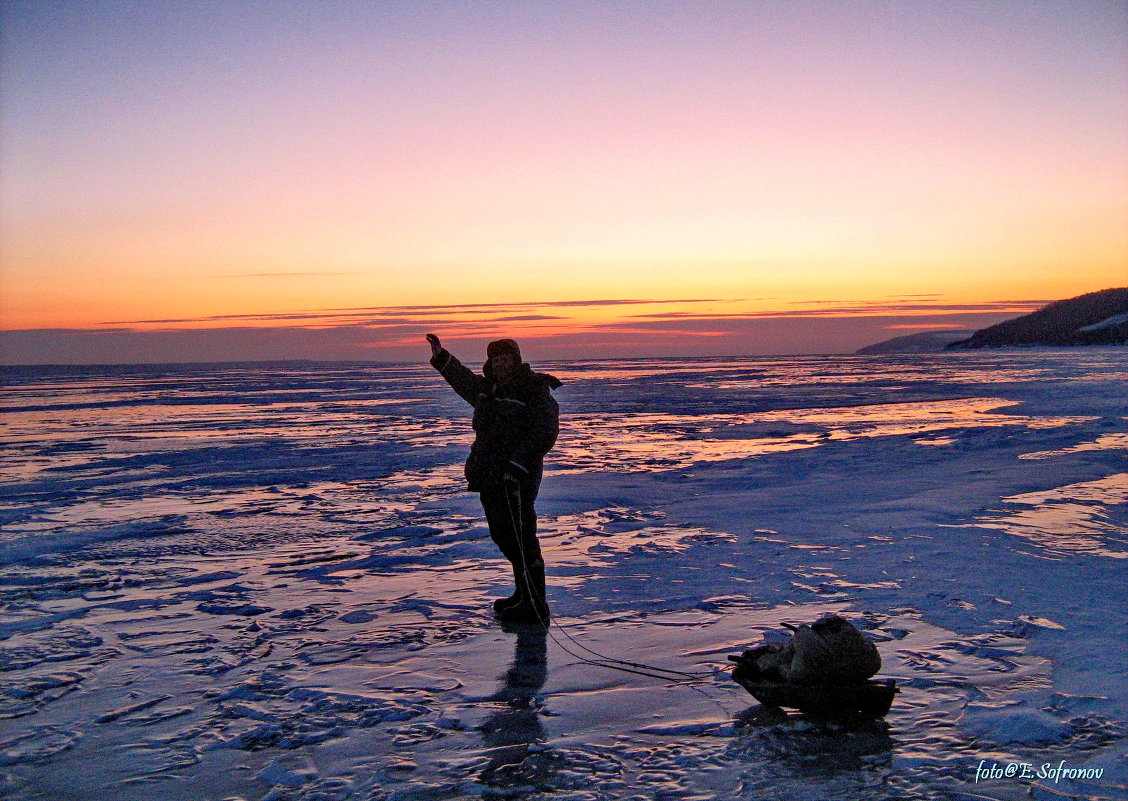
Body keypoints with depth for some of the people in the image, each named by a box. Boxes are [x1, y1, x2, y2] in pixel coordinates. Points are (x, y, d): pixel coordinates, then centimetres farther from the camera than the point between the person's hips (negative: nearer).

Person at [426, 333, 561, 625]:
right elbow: (464, 380, 37)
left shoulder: (535, 390, -8)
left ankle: (534, 607, -5)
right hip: (490, 477, 9)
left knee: (519, 540, -10)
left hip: (514, 479, -9)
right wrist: (441, 357, 38)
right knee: (504, 537, 15)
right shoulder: (488, 388, 17)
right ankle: (523, 596, 27)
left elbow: (545, 431, -18)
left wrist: (519, 463, -25)